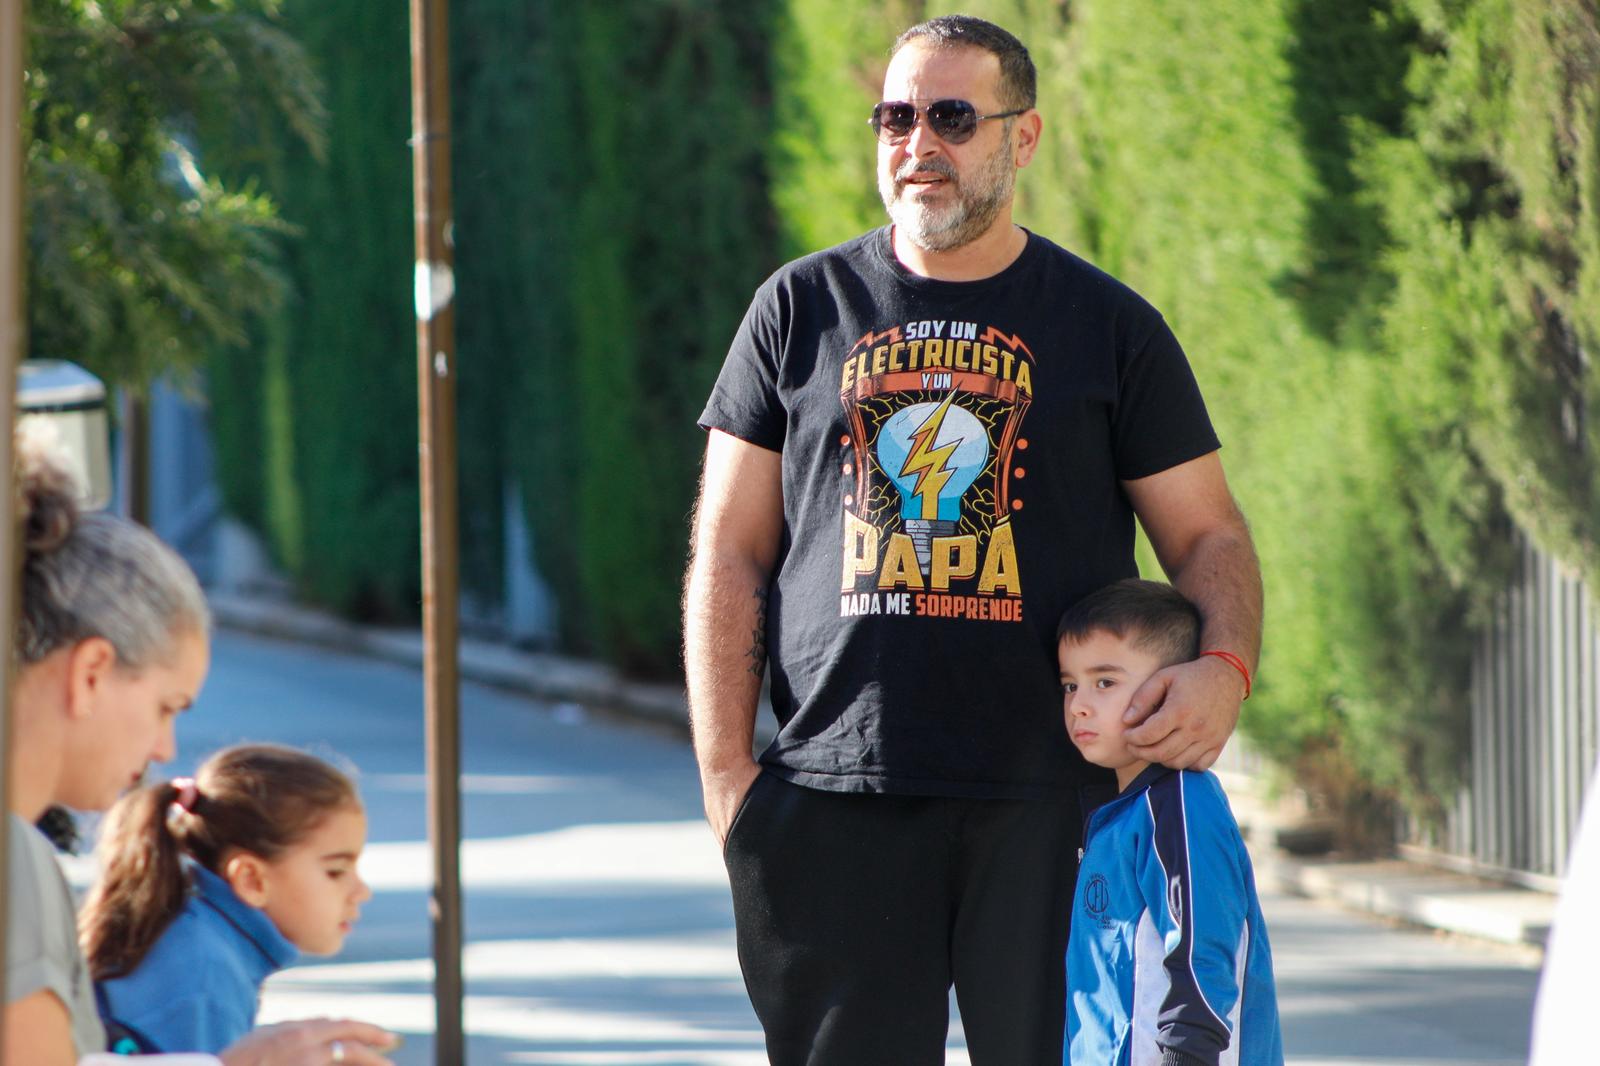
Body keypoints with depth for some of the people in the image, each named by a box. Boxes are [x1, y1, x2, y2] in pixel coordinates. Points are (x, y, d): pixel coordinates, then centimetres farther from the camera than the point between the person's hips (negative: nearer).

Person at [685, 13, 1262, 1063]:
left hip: (1048, 799, -1)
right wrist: (726, 769, 0)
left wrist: (1224, 668, -11)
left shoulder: (1108, 325, 9)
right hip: (836, 804, 1)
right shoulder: (801, 310, 10)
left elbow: (1207, 533, 11)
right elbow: (730, 555, 9)